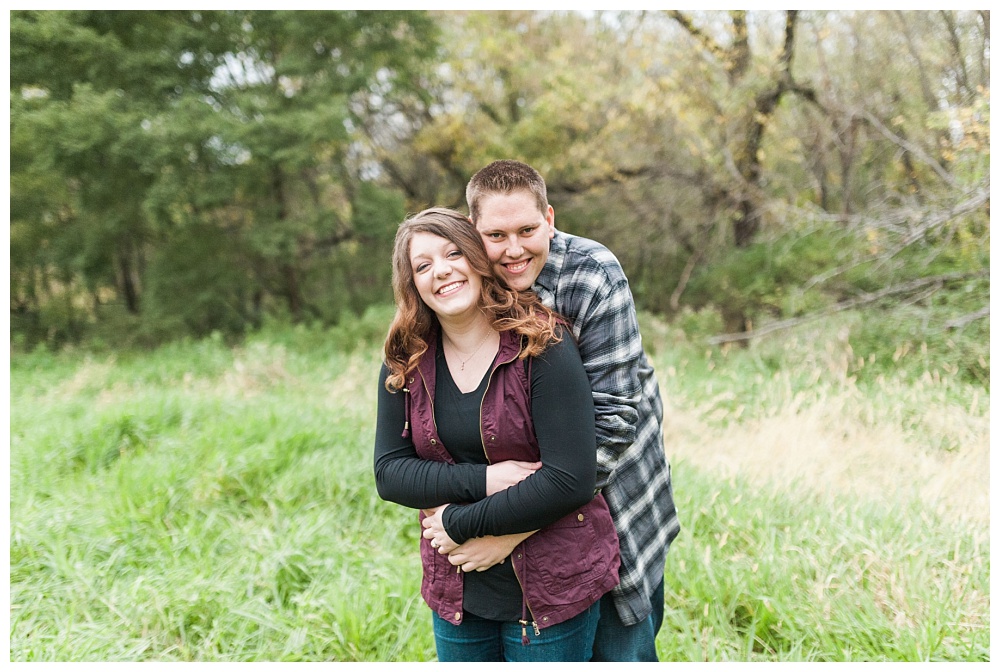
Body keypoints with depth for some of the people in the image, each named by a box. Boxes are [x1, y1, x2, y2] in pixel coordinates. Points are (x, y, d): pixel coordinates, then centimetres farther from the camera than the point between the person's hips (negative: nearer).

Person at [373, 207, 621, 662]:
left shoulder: (542, 346, -15)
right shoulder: (406, 364, -1)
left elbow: (572, 480, -20)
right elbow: (389, 472, -3)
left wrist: (464, 524, -16)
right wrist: (482, 481, -18)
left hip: (549, 588, -4)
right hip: (455, 591, 4)